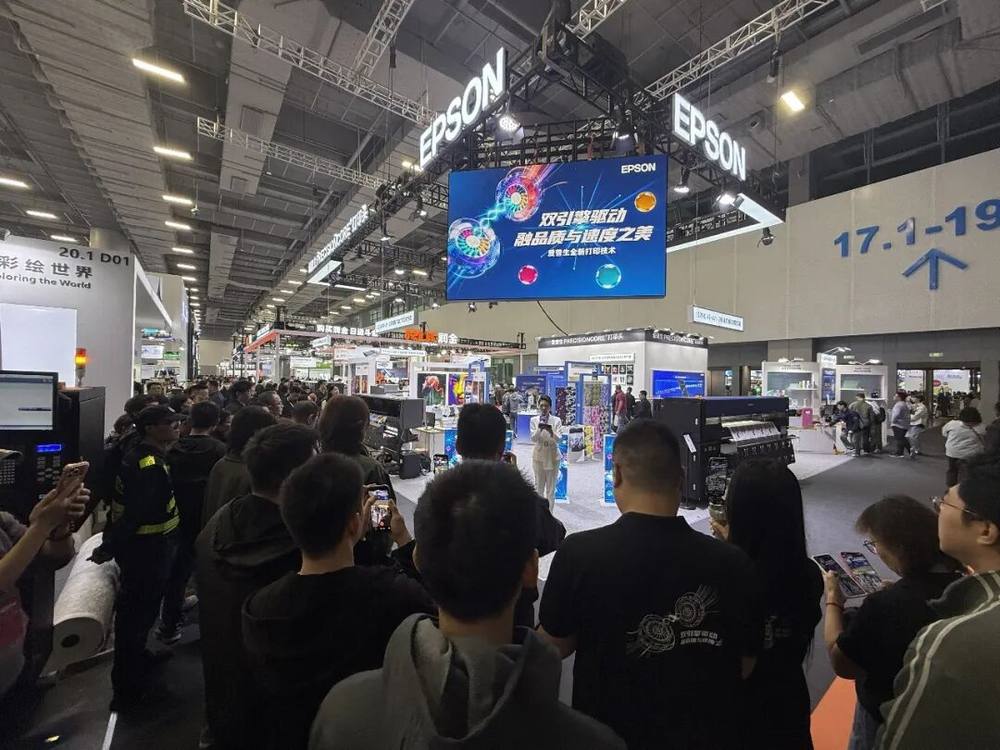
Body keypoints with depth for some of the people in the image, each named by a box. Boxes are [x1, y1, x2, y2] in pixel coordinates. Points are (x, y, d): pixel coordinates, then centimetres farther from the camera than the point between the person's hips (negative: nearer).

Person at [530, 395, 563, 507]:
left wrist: (550, 430, -33)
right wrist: (540, 428, -28)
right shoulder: (534, 420, -1)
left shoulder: (557, 420, -4)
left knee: (551, 487, 6)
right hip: (538, 456, 1)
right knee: (539, 486, 10)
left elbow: (558, 439, -13)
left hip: (552, 456, -1)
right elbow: (533, 439, -10)